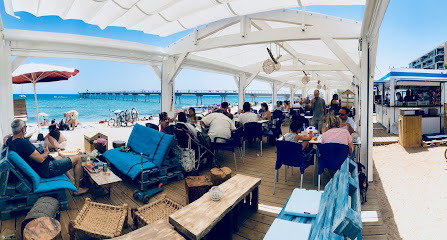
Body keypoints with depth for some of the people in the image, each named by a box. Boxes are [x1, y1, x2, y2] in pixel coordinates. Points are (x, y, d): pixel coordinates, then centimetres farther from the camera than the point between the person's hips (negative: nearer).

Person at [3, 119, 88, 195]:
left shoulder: (10, 140, 1)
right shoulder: (23, 143, -30)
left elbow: (5, 142, 29)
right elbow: (40, 159, -27)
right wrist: (46, 152, -7)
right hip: (47, 169, -11)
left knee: (59, 157, 38)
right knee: (77, 158, -6)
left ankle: (72, 180, 36)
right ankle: (77, 189, 4)